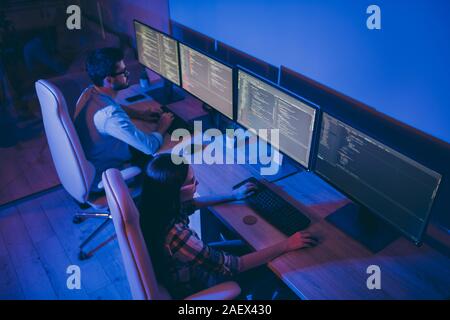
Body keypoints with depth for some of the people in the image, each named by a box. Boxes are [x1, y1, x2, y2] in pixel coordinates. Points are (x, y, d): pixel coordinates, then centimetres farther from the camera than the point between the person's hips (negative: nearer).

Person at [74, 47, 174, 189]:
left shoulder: (89, 92, -8)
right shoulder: (109, 115, -36)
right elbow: (151, 147, -29)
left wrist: (140, 114, 3)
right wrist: (162, 127, -10)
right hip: (100, 180, -8)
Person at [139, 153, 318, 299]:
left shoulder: (158, 206, -18)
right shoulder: (177, 236, -42)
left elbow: (191, 204, 6)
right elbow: (234, 266, -33)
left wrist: (233, 196, 11)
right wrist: (286, 245, -24)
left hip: (192, 265, 7)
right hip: (194, 288, -6)